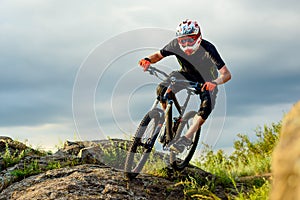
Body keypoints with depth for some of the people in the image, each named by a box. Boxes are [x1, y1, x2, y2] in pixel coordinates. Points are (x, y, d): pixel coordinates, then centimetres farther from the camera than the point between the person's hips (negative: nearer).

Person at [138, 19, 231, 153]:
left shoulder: (208, 49, -33)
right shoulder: (176, 45, -24)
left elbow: (226, 74, -37)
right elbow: (159, 55, -8)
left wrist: (215, 82, -59)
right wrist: (148, 60, -32)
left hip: (206, 80, -3)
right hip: (187, 74, 3)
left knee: (207, 106, -31)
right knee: (162, 90, -23)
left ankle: (187, 138, -25)